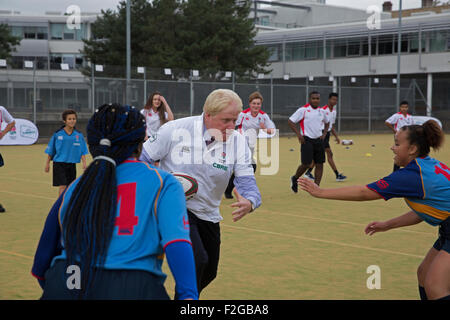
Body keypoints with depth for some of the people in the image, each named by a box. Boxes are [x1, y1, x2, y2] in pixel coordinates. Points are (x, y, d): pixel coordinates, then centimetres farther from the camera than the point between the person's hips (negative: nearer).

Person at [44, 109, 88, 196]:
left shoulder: (79, 135, 1)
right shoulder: (57, 134, -4)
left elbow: (83, 151, 2)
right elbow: (50, 151, 4)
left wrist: (84, 163, -11)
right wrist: (47, 163, 6)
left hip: (71, 164, 3)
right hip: (59, 163, -3)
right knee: (63, 186, -13)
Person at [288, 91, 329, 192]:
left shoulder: (322, 111, 9)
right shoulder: (303, 110, -8)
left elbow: (327, 122, 27)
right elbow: (290, 121, -7)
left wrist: (324, 134, 12)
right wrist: (298, 134, -13)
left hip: (319, 140, 6)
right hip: (307, 140, -6)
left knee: (320, 164, 0)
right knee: (306, 164, -9)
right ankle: (294, 178, 19)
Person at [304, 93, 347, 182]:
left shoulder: (334, 111, 12)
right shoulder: (323, 110, -13)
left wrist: (336, 136, 15)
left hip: (327, 134, 9)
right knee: (329, 154, -11)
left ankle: (308, 172, 20)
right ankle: (337, 175, -11)